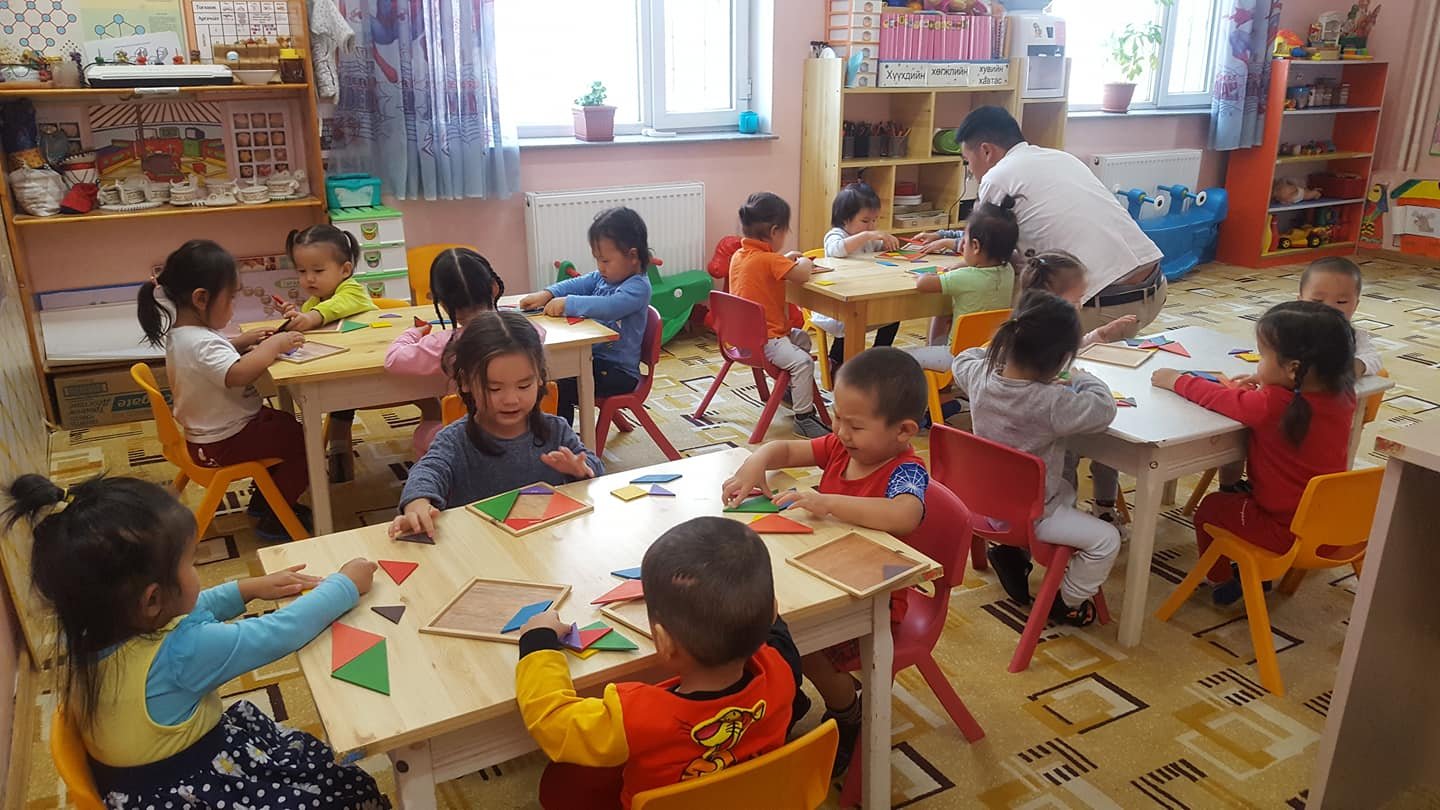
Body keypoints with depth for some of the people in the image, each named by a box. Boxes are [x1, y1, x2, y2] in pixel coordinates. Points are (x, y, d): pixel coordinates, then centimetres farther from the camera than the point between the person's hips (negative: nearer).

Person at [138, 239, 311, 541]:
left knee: (287, 425, 26)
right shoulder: (201, 343, -31)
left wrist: (244, 340, 7)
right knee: (304, 443, -8)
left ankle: (262, 499, 33)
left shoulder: (181, 332, 2)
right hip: (223, 445, -11)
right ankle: (274, 519, 3)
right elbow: (238, 373, -48)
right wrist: (274, 345, -35)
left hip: (208, 432, 11)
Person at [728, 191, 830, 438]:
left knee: (802, 339, 28)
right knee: (802, 361, -24)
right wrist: (804, 261, -6)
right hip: (764, 339, -10)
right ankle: (803, 417, -20)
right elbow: (803, 274, -28)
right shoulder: (768, 260, -21)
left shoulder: (738, 255, 8)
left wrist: (785, 259, 18)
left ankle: (792, 389, 38)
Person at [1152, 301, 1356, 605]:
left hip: (1287, 532, -7)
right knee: (1240, 497, 31)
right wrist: (1266, 387, 0)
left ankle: (1221, 582, 36)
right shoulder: (1343, 395, -10)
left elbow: (1219, 398, -15)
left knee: (1210, 508, 18)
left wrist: (1177, 380, 0)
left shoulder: (1271, 405, -30)